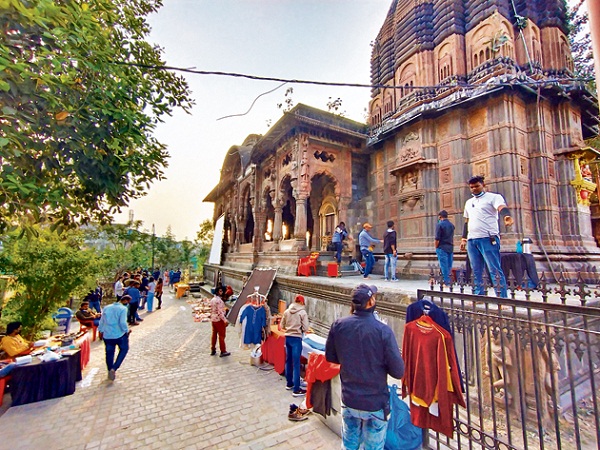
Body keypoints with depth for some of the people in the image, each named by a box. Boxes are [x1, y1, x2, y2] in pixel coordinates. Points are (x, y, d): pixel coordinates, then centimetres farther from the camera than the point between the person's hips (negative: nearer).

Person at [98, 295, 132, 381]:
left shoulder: (107, 308, 9)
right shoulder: (123, 309, -13)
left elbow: (101, 321, 15)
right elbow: (123, 322, -20)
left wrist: (100, 331, 27)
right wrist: (127, 330, -4)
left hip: (107, 335, 6)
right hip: (119, 335, -6)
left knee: (109, 353, 17)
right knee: (124, 349, 14)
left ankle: (110, 371, 28)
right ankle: (114, 368, 3)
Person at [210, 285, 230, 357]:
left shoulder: (212, 299, 7)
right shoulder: (219, 300, -21)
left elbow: (211, 310, 14)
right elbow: (220, 312, -25)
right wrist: (225, 320, -24)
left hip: (213, 319, 9)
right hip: (219, 320, -9)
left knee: (214, 334, 17)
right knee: (221, 335, 1)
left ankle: (213, 350, 26)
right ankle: (223, 351, 9)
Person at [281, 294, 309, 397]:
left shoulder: (287, 311, 3)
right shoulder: (303, 312, -10)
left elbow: (282, 326, 8)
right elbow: (305, 328, -13)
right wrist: (299, 330, 8)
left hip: (287, 337, 6)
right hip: (296, 338, -6)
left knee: (288, 361, 18)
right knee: (296, 364, 0)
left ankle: (289, 384, 32)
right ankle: (296, 389, 6)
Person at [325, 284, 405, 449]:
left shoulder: (338, 325, -14)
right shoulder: (383, 330, -23)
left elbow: (330, 357, 0)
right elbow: (398, 371, -17)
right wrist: (380, 363, 1)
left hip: (348, 400, 3)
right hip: (376, 403, -3)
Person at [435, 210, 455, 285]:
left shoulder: (439, 224, -10)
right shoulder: (452, 225, 11)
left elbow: (437, 239, -12)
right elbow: (452, 238, 17)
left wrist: (436, 248, -4)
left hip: (442, 248, -6)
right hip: (450, 248, 7)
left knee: (444, 265, -3)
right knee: (449, 265, 10)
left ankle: (447, 282, -3)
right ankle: (450, 281, 14)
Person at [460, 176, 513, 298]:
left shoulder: (494, 197, 3)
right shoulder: (468, 202, 22)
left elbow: (502, 208, -18)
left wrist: (507, 216, -40)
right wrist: (463, 238, 18)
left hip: (488, 238, -6)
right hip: (471, 240, 6)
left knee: (495, 270, -6)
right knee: (476, 271, 10)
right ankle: (479, 296, 17)